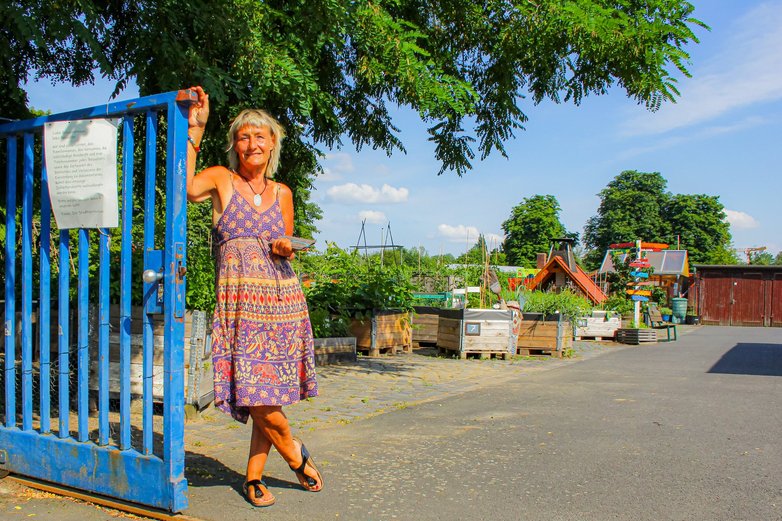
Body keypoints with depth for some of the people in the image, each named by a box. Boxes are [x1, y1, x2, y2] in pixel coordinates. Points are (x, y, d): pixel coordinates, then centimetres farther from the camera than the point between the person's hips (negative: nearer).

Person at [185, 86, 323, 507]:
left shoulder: (282, 193, 14)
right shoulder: (221, 180, 3)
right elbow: (186, 188, -20)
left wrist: (286, 249, 0)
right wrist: (194, 128, -18)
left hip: (283, 300, 3)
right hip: (240, 301, -3)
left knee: (269, 392, 4)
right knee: (256, 392, -9)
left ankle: (254, 476, 21)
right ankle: (295, 454, 18)